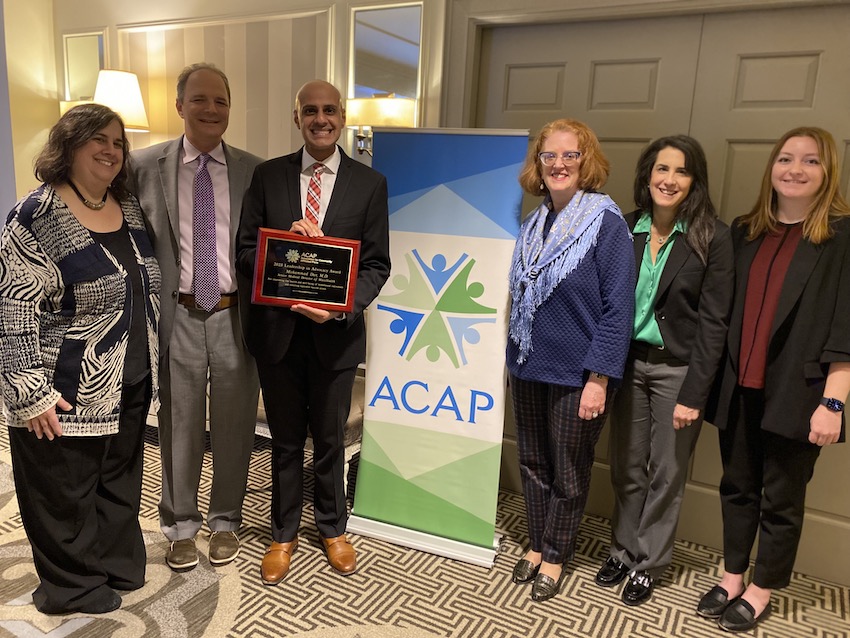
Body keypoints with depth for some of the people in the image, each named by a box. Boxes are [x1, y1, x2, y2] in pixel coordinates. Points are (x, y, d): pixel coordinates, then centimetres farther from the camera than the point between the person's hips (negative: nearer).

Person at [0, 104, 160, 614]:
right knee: (65, 494, 11)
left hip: (130, 387, 6)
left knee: (121, 483, 19)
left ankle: (117, 564, 39)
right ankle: (73, 588, 32)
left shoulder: (129, 208, 7)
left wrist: (152, 368, 17)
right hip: (67, 399, -6)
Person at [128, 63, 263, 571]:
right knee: (179, 426, 12)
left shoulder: (255, 171, 3)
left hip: (237, 317, 1)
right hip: (177, 317, 0)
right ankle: (181, 524, 34)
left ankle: (226, 521, 34)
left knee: (235, 426, 12)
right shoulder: (144, 166, 1)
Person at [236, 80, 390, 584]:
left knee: (330, 438, 15)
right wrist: (285, 241, -19)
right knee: (285, 439, 15)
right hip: (277, 329, 1)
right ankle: (284, 533, 36)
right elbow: (246, 251, 1)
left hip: (335, 332, -1)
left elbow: (376, 264, -3)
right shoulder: (268, 176, 2)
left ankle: (333, 528, 39)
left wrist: (342, 307, -19)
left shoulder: (370, 183, -1)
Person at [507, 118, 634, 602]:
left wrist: (599, 379, -18)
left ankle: (555, 557, 31)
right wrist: (516, 355, 9)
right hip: (528, 366, 6)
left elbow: (618, 306, -15)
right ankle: (537, 545, 36)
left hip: (577, 374, -5)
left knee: (569, 472, 11)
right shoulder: (534, 224, 6)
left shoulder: (607, 222, -12)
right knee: (533, 463, 17)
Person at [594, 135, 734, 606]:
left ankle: (648, 563, 29)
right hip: (628, 362, 3)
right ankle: (623, 549, 34)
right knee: (626, 467, 14)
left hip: (677, 369, -3)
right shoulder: (626, 229, 1)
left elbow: (712, 322, -10)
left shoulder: (712, 238, -9)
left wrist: (693, 394, -13)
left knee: (666, 473, 10)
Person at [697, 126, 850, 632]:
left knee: (782, 499, 10)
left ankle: (761, 590, 27)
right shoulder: (744, 232, 9)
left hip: (796, 394, -4)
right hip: (739, 389, 4)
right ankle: (732, 578, 31)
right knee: (737, 487, 14)